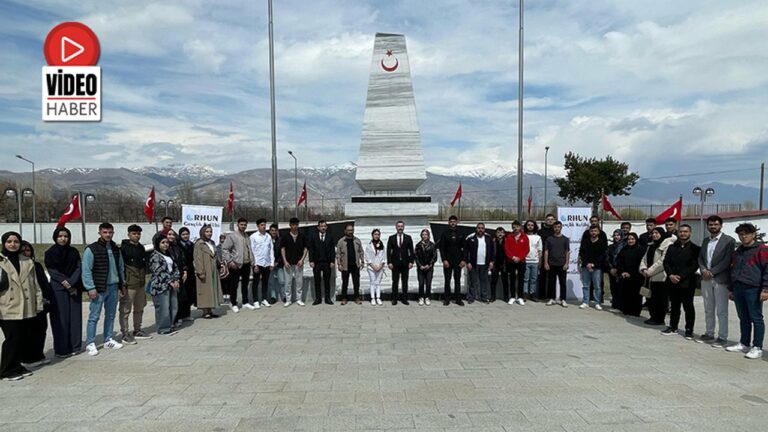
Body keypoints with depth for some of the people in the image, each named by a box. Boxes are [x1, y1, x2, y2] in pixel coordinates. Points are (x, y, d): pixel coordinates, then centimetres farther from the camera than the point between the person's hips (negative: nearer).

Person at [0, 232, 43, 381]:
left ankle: (17, 366, 24)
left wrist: (38, 303, 9)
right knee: (12, 339, -5)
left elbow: (35, 284, 13)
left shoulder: (27, 262, 13)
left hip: (27, 309, 5)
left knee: (26, 339, 8)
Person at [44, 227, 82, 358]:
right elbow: (52, 271, -5)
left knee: (75, 317, 3)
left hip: (75, 288, 3)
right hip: (58, 289, -3)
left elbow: (79, 268, 1)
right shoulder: (50, 253, 2)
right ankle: (61, 349, 1)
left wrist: (70, 283, -12)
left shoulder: (74, 252, 9)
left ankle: (75, 346, 11)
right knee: (61, 318, -4)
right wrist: (65, 284, -14)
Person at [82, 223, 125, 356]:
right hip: (99, 289, -6)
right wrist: (91, 288, -15)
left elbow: (120, 268, 18)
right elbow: (86, 270, -11)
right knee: (94, 316, -2)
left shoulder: (116, 249, 12)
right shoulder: (92, 249, -8)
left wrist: (122, 284, 14)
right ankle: (90, 344, 5)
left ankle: (108, 340, 24)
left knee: (111, 315, 13)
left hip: (113, 287, 6)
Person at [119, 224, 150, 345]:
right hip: (129, 284, -8)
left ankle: (137, 331, 27)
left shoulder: (141, 247, 13)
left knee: (139, 308, 16)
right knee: (125, 309, -3)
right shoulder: (124, 248, -9)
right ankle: (125, 334, 4)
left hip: (141, 283, 8)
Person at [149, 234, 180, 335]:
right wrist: (170, 282, -15)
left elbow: (175, 268, 16)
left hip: (172, 285, 8)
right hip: (161, 286, -8)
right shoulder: (155, 256, -7)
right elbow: (160, 272, -15)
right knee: (163, 308, -5)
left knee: (174, 307, 9)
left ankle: (170, 326, 20)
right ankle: (163, 328, 5)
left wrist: (177, 280, 0)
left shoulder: (169, 255, 17)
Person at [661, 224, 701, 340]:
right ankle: (673, 327, 22)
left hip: (687, 282, -4)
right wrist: (671, 275, -10)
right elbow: (666, 262, 7)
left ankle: (689, 330, 11)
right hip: (672, 282, 4)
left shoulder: (695, 248, -1)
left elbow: (695, 265, -9)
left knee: (688, 306, 3)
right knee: (674, 305, 12)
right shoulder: (672, 247, 13)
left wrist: (680, 276, -15)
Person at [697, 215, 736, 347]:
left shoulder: (729, 240, -4)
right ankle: (709, 334, 21)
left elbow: (727, 260, -12)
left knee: (721, 311, 0)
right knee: (708, 310, 12)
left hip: (720, 279, -6)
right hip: (706, 279, 6)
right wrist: (703, 270, -6)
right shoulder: (705, 240, 14)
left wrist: (712, 272, -14)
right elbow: (700, 258, 13)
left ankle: (722, 337, 7)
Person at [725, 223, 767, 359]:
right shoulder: (738, 252, 19)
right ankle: (744, 344, 20)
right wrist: (731, 289, 21)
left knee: (756, 319, -2)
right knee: (743, 318, 12)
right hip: (738, 289, 7)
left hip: (753, 289, -7)